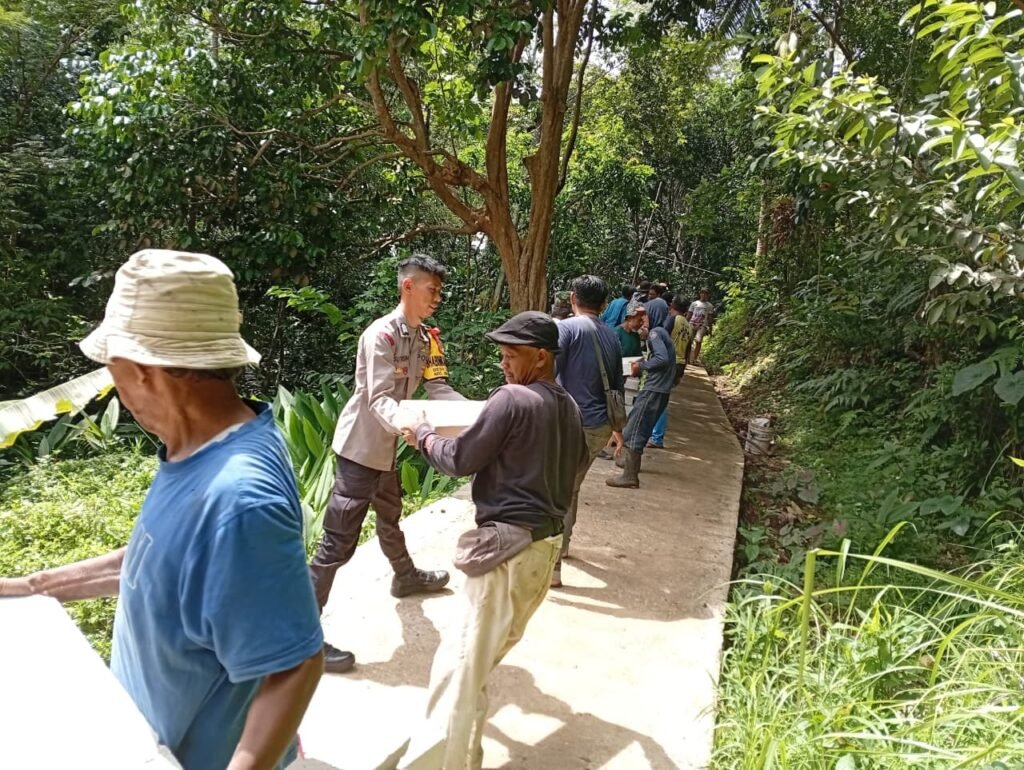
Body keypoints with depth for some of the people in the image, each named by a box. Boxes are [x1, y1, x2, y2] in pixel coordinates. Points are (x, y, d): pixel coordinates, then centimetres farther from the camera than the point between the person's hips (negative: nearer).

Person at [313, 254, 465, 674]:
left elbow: (438, 388, -1)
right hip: (361, 447, -9)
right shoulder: (380, 335, -22)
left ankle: (405, 577, 53)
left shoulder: (426, 338, 4)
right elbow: (379, 400, -31)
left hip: (386, 447, 9)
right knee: (339, 541, -7)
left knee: (390, 518, 30)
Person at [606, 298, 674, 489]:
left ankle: (630, 476, -8)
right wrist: (643, 365, 10)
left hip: (653, 389, -10)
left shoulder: (655, 332, -11)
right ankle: (632, 462, 35)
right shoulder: (663, 332, 18)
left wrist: (642, 366, -12)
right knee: (641, 428, 21)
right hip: (661, 389, 10)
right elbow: (666, 358, 17)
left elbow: (662, 358, -24)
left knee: (633, 430, -8)